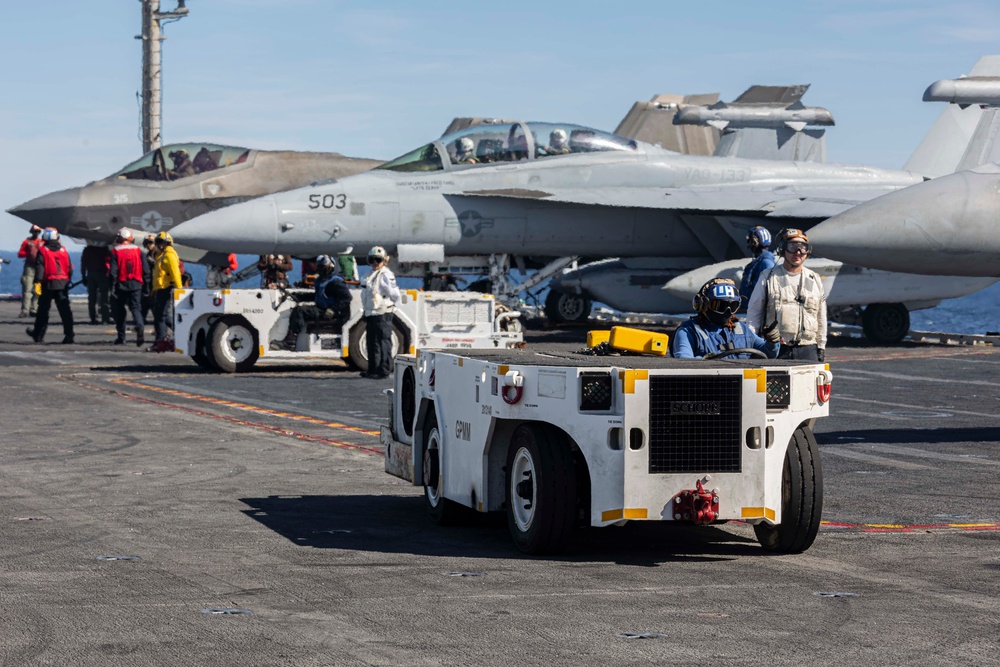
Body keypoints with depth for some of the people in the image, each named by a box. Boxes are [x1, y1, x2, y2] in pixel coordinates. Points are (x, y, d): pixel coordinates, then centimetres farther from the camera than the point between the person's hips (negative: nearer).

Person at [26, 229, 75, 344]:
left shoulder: (43, 251, -3)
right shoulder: (63, 250, 10)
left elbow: (39, 268, -11)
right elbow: (70, 268, 12)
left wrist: (37, 282, -14)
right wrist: (68, 281, 21)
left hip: (48, 284, -3)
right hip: (63, 284, 3)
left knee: (43, 310, 9)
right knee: (65, 310, -1)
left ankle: (38, 334, 19)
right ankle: (69, 334, -10)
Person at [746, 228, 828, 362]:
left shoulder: (814, 280, 15)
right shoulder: (768, 278, 6)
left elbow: (821, 317, 20)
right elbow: (754, 312, 8)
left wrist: (821, 346, 15)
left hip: (807, 350, 3)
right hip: (776, 349, -3)